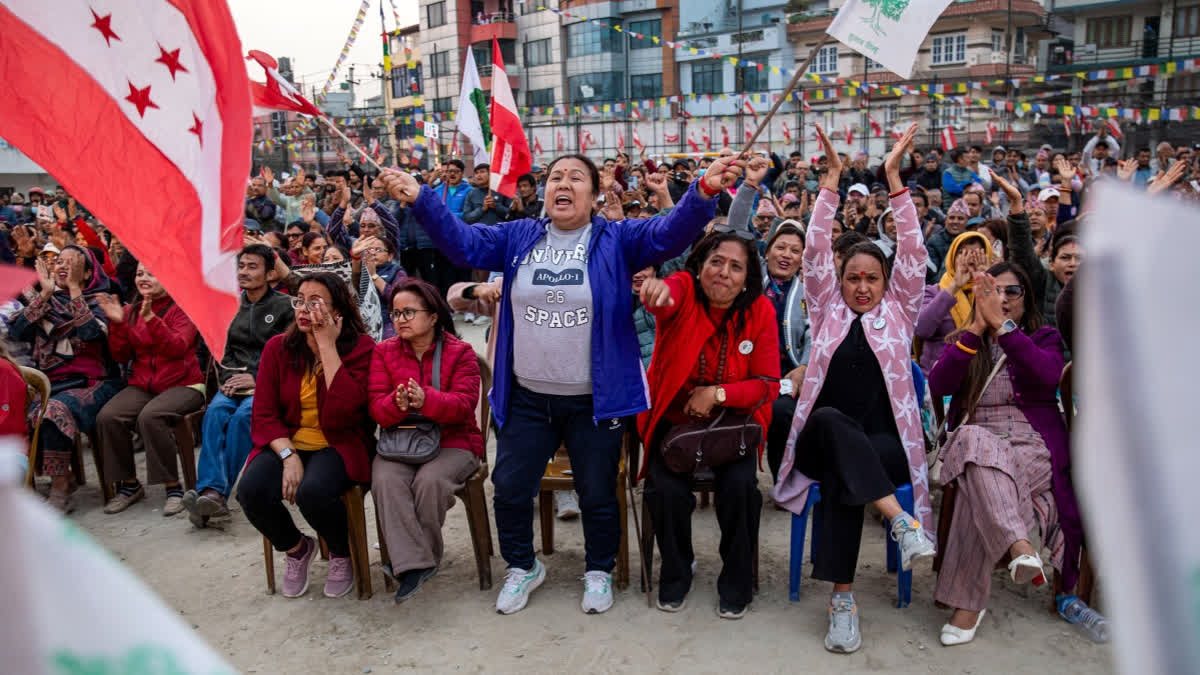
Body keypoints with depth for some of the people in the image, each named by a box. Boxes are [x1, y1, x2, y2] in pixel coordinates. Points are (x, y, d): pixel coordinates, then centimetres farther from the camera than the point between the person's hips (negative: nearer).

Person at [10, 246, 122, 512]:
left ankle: (60, 492, -21)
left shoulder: (98, 301, 4)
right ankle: (64, 477, -3)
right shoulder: (45, 301, 16)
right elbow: (17, 331, -1)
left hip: (91, 383, -4)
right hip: (50, 383, 5)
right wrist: (45, 293, -3)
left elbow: (91, 332, -18)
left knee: (55, 411, -33)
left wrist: (74, 288, -13)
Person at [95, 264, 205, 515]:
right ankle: (129, 484, -2)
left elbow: (177, 348, -17)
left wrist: (151, 319, -27)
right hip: (142, 386, 5)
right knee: (107, 416, -21)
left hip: (182, 384, -5)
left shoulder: (182, 308, -1)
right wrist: (117, 323, -6)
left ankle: (173, 486, -18)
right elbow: (121, 356, 8)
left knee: (150, 416, -33)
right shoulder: (131, 311, 13)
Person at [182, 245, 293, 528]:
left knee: (243, 414, -32)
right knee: (216, 411, -28)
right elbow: (225, 351, 20)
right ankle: (211, 490, -38)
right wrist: (228, 377, -1)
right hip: (236, 382, 4)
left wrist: (257, 379, -13)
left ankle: (218, 493, -31)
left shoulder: (284, 306, 2)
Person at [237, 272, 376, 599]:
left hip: (339, 445, -3)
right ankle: (296, 548, 9)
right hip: (286, 443, 4)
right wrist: (289, 456, -17)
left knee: (313, 492, -33)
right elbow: (264, 413, -1)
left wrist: (326, 345, -19)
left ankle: (342, 554, 3)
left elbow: (344, 408, -22)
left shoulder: (360, 348, -7)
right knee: (251, 490, -25)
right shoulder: (278, 347, 3)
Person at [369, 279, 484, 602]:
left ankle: (419, 557, -10)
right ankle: (412, 564, -28)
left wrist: (425, 400, -32)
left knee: (430, 480, -32)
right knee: (385, 480, -29)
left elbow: (464, 404, -13)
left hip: (452, 441, -2)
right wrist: (396, 404, -26)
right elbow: (376, 406, -1)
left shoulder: (460, 352, 0)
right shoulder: (384, 352, 8)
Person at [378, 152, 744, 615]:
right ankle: (523, 567, 37)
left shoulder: (616, 240, -4)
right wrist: (420, 199, -18)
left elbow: (672, 232, -18)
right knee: (509, 488, 11)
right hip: (526, 398, 3)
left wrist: (704, 190, -37)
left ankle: (599, 571, 37)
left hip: (595, 401, -2)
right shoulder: (519, 238, 5)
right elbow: (461, 243, -3)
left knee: (597, 494, 12)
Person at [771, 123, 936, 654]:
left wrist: (893, 177, -2)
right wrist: (831, 178, -3)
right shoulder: (827, 310, 13)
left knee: (841, 470, -33)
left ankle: (843, 598, -30)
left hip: (883, 444, 0)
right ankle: (900, 520, -41)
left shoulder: (898, 312, 13)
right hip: (824, 438, 1)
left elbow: (912, 252, 2)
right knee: (833, 422, -35)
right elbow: (815, 250, 3)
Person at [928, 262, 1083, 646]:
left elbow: (1047, 376, -13)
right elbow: (938, 385, -4)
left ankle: (967, 602, -34)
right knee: (975, 442, -37)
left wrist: (1000, 325, -16)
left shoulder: (1044, 338, 14)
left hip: (1032, 445, -1)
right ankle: (1018, 545, -52)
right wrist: (976, 328, -9)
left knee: (979, 482, -35)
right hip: (974, 439, 2)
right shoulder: (963, 342, 19)